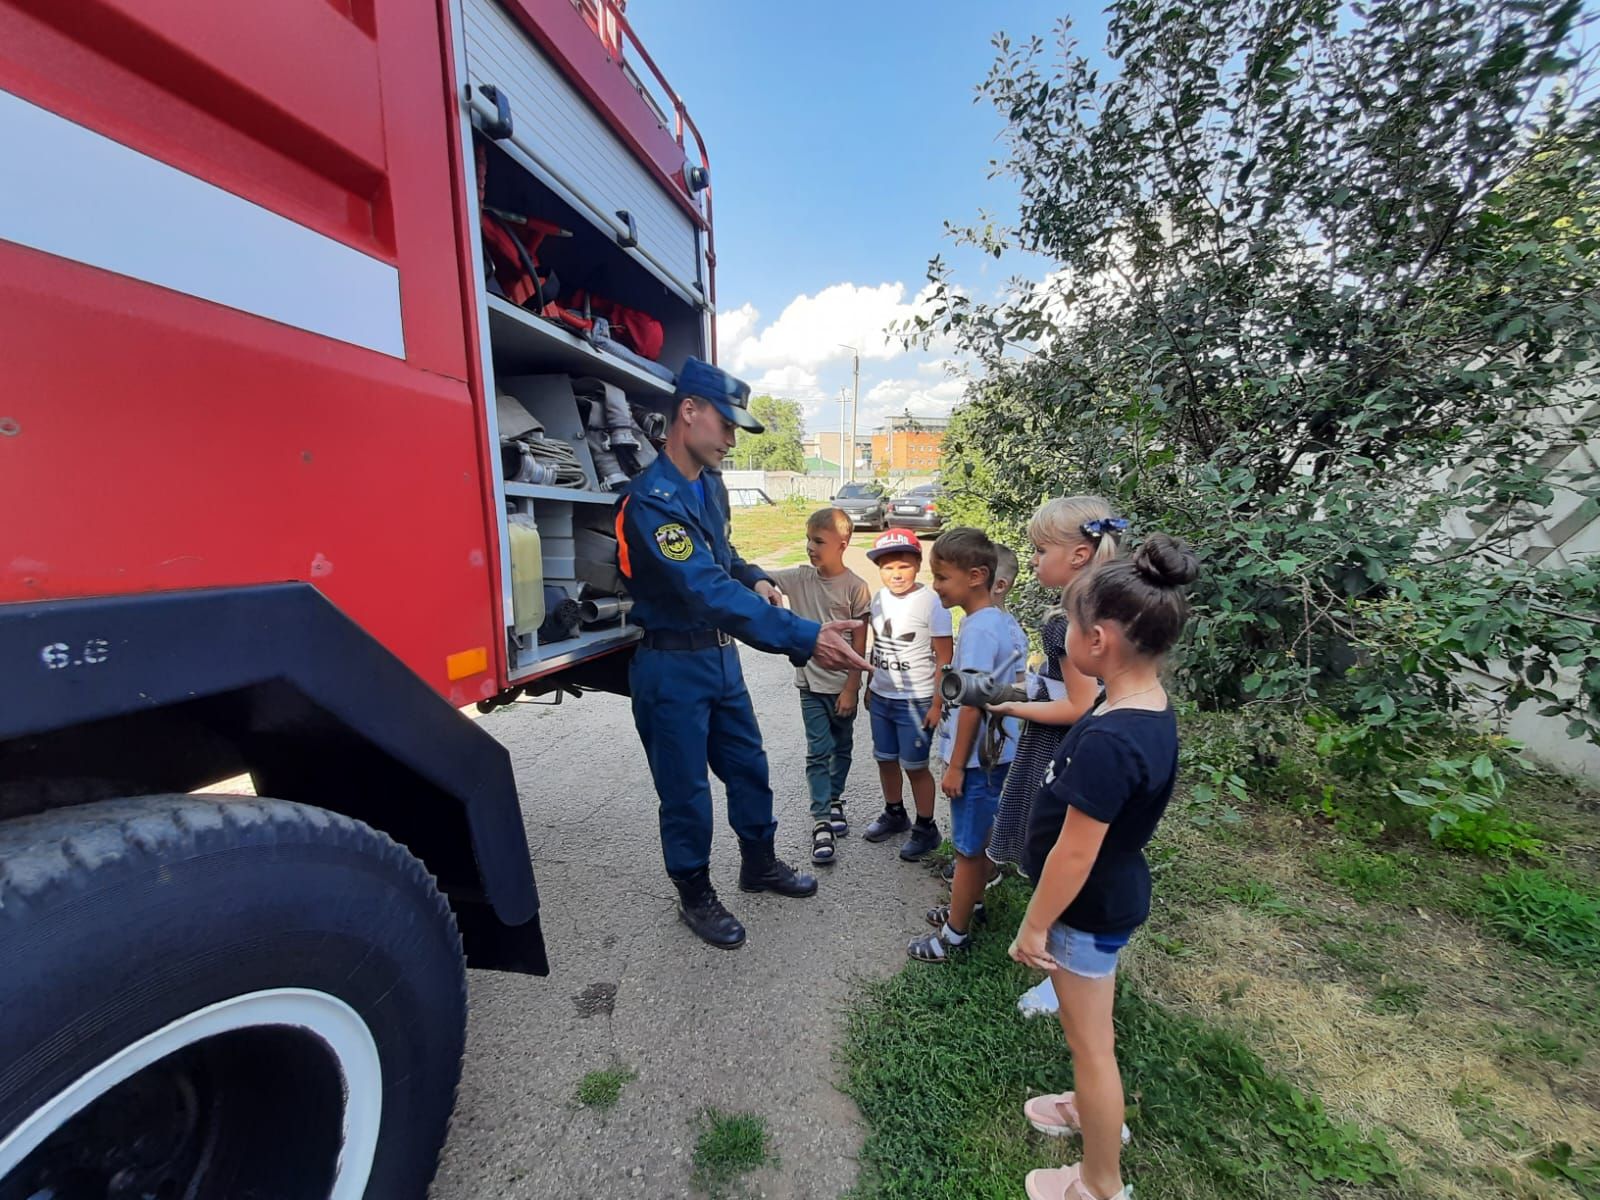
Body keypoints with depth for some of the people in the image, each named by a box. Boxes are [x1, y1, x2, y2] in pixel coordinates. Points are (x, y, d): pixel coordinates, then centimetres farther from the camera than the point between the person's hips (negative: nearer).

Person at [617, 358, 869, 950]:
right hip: (672, 666, -8)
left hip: (720, 655, 8)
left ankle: (759, 863, 43)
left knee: (748, 764, 19)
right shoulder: (653, 499, -24)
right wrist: (805, 638, -37)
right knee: (686, 787, 10)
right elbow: (708, 592, -34)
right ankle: (695, 895, 33)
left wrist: (755, 579, -1)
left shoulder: (710, 485, 5)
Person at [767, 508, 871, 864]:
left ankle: (835, 799, 40)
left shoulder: (855, 587, -12)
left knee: (842, 748, 18)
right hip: (811, 684, 1)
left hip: (842, 685, -1)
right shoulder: (799, 578, -3)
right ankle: (821, 820, 12)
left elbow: (859, 644, -10)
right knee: (818, 752, 3)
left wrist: (851, 688, -10)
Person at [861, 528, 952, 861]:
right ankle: (894, 813, 40)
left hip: (916, 701, -6)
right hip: (881, 697, 6)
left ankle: (926, 828, 27)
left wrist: (937, 703, -13)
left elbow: (944, 658, -13)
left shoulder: (931, 602, -16)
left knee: (915, 766, 6)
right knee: (885, 759, 18)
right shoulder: (879, 598, 1)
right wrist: (870, 687, 14)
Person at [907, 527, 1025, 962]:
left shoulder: (977, 629, -24)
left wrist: (956, 765, -16)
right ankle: (967, 905, 43)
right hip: (999, 751, 9)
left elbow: (972, 704, -24)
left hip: (978, 758, -9)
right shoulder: (1005, 621, 4)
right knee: (979, 840, 24)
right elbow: (1015, 686, 11)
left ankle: (955, 934, 26)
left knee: (968, 847, 8)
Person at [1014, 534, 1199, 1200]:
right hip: (1112, 895, 8)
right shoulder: (1152, 708, -7)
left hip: (1088, 909, -8)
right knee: (1091, 1025, 31)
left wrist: (1035, 925, -13)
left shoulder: (1107, 741, -36)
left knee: (1089, 1041, 16)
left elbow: (1075, 854, -27)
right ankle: (1093, 1107, 57)